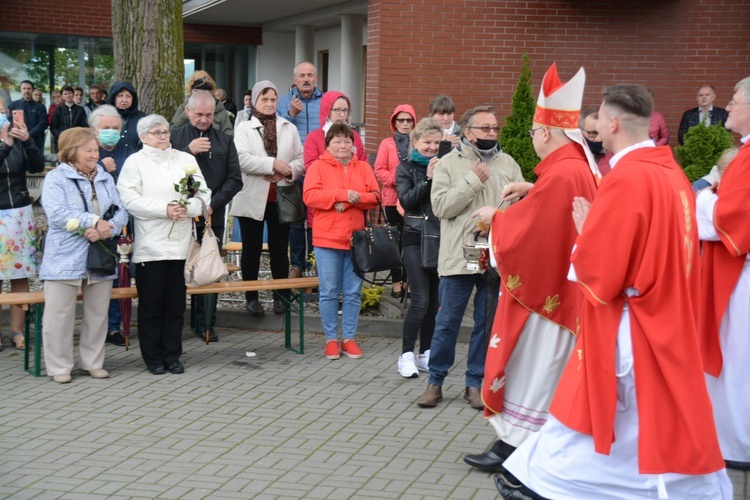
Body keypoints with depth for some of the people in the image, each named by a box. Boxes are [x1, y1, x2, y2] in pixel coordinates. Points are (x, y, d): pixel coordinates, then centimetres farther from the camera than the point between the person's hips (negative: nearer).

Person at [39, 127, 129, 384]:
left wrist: (105, 230, -15)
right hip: (65, 258, -5)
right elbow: (57, 214, -17)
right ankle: (59, 367, 6)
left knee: (98, 313, 9)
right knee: (59, 314, -3)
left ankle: (92, 362, 21)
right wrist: (95, 221, -19)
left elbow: (120, 213, 5)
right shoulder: (55, 178, -2)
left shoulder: (105, 178, 14)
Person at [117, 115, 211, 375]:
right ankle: (153, 358, 10)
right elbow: (129, 200, -9)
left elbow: (203, 194, 9)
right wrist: (165, 209, -15)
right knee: (151, 303, 0)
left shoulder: (185, 159, 15)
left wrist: (188, 208, -11)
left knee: (176, 303, 5)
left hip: (180, 243, 3)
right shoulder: (134, 162, 4)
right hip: (150, 244, -3)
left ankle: (172, 355, 15)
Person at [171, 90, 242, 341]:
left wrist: (213, 204, -7)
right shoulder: (175, 139, 4)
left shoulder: (225, 142, 10)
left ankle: (205, 323, 14)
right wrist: (188, 151, -18)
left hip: (212, 217, 2)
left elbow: (235, 179, 6)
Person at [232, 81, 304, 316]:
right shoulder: (244, 128, 1)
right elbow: (242, 159, -15)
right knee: (251, 248, 6)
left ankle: (281, 296, 17)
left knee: (280, 248, 7)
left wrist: (287, 171, -14)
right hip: (252, 198, -2)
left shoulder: (289, 128, 10)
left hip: (280, 199, 2)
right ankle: (251, 297, 15)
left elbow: (302, 159, 6)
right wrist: (273, 164, -19)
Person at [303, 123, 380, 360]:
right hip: (327, 239, -2)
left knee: (353, 292, 6)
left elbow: (375, 196, 2)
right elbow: (310, 196, -11)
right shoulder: (318, 167, 3)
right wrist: (343, 194, -17)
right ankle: (331, 339, 11)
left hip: (356, 239, 3)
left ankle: (349, 338, 15)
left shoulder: (363, 168, 12)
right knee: (329, 292, 2)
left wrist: (352, 200, -15)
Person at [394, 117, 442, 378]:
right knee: (420, 300, -11)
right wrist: (428, 179, -18)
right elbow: (406, 200, -11)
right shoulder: (406, 168, 3)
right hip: (416, 238, -3)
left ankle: (425, 354, 17)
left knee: (434, 302, 6)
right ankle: (407, 355, -1)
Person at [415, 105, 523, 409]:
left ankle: (475, 383, 19)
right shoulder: (449, 163, 2)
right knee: (447, 322, 3)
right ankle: (435, 382, 16)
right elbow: (441, 206, -10)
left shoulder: (508, 163, 9)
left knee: (487, 323, 8)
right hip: (459, 256, -2)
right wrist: (472, 181, -12)